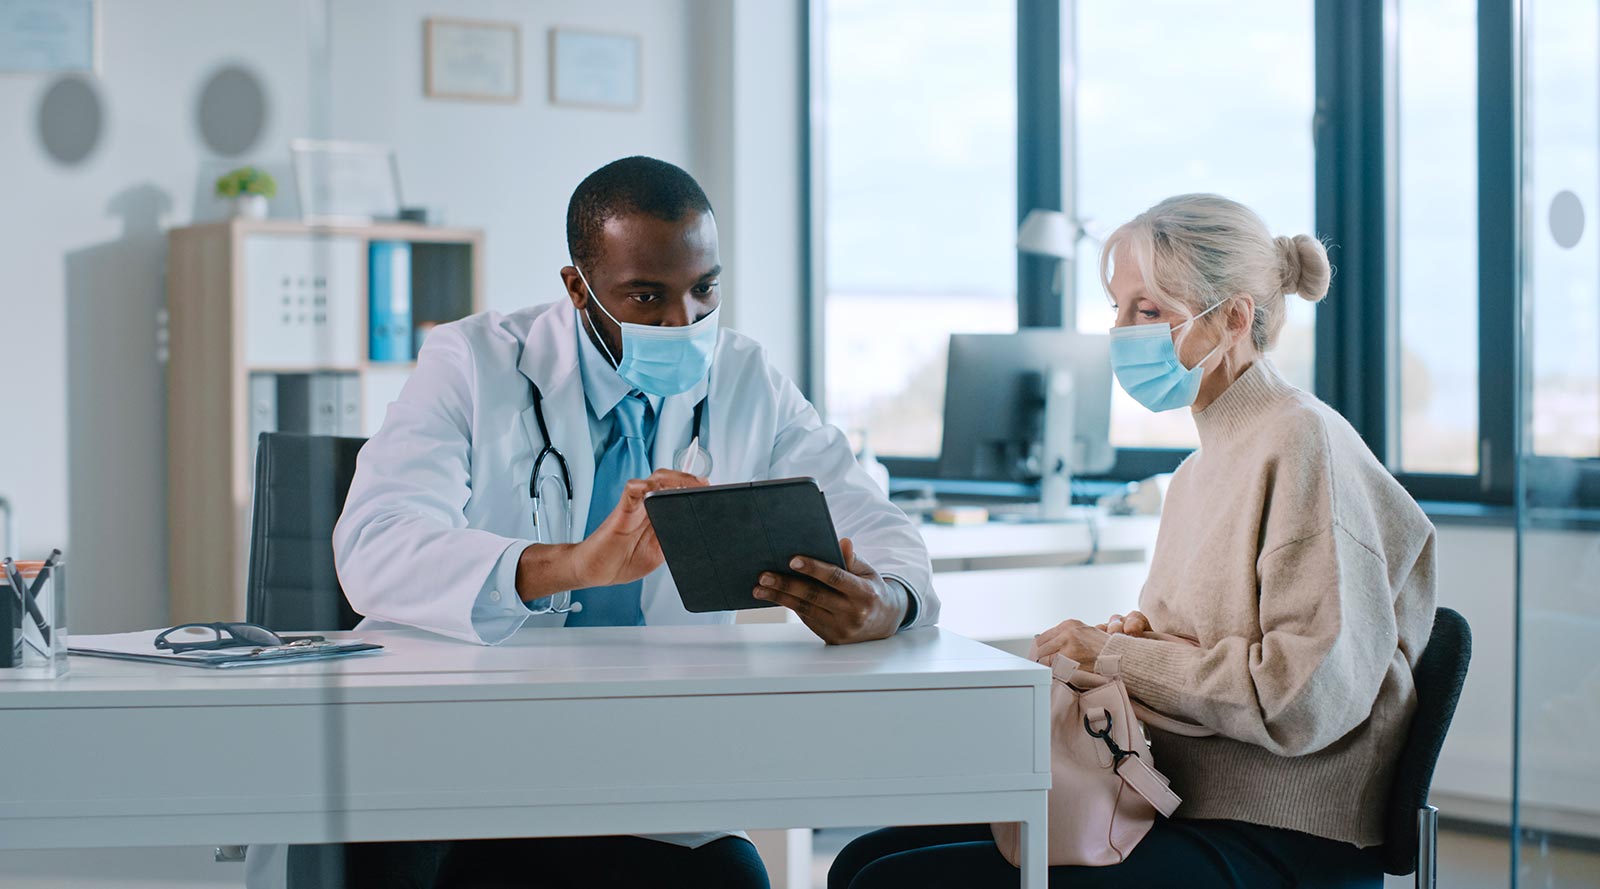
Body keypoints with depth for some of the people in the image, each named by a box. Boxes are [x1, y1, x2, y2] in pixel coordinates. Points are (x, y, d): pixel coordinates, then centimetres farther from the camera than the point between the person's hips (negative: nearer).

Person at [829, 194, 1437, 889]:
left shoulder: (1303, 443, -12)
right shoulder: (1202, 466, 18)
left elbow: (1309, 695, -20)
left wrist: (1116, 657, -13)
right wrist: (1134, 636, 3)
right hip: (1175, 808, 9)